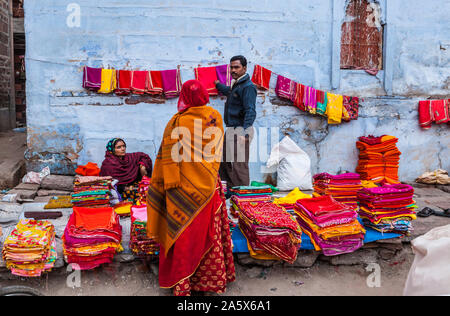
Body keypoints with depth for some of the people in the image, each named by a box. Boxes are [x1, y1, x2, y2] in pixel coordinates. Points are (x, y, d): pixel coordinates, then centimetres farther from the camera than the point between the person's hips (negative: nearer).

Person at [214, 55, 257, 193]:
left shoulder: (248, 86, -13)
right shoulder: (236, 85, 17)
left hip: (240, 130, -10)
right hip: (231, 130, 11)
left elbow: (250, 111, -23)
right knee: (224, 162, 15)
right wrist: (217, 84, 58)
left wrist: (244, 132, -34)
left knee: (239, 165, -10)